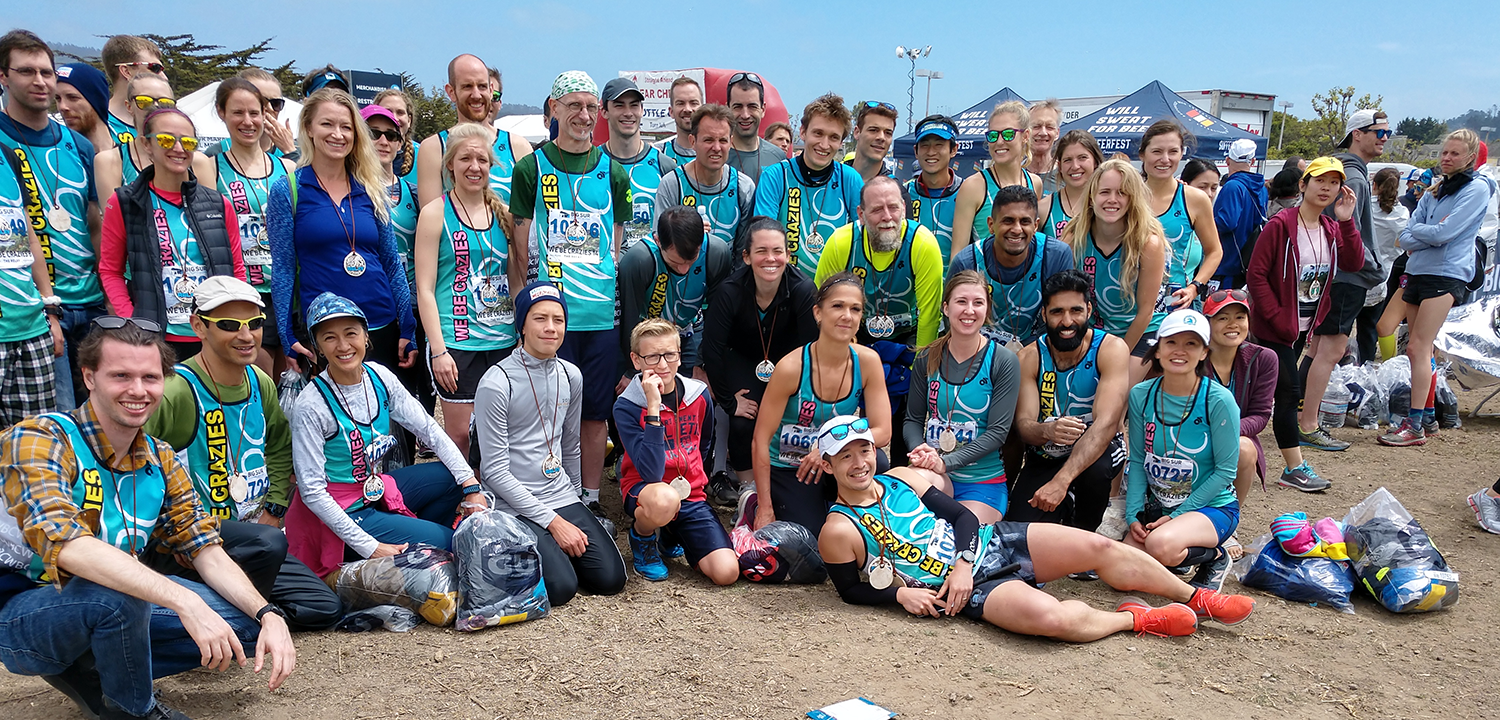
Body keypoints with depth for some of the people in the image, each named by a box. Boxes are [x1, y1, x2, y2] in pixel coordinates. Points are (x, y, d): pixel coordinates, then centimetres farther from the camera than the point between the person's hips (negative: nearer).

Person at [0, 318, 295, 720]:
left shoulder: (160, 461, 2)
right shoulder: (38, 441, -19)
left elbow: (207, 552, 1)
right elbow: (64, 544, -35)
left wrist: (269, 615, -17)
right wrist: (184, 601, -44)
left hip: (123, 605, 6)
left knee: (247, 625, -5)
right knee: (115, 593, -36)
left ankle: (90, 672, 4)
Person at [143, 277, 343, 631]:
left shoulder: (261, 383, 6)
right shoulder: (177, 391, -18)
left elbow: (280, 448, 22)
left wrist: (273, 511, 10)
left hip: (251, 533, 7)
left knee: (326, 609, -2)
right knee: (269, 543, -37)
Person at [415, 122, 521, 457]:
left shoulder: (503, 213, 11)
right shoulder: (436, 212, -1)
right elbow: (425, 289, -5)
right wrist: (438, 349, -12)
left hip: (504, 340, 4)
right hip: (456, 343, -4)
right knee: (461, 435, -2)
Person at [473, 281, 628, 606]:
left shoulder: (571, 376, 5)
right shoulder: (496, 384, -14)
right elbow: (494, 470, -15)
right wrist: (552, 521, -16)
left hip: (563, 498, 6)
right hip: (515, 507, -5)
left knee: (611, 578, -9)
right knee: (561, 588, -21)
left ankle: (556, 549, 17)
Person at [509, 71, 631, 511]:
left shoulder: (613, 171, 11)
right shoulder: (531, 168, 3)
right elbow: (521, 247, 3)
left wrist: (617, 296, 6)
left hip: (603, 313, 3)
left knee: (596, 412, 9)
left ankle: (590, 502, 21)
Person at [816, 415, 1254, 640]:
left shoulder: (903, 479, 5)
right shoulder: (840, 531, -9)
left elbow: (963, 516, 9)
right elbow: (851, 591, 0)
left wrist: (962, 561, -10)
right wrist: (900, 593, -16)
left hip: (987, 544, 6)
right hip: (968, 589, -6)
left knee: (1099, 547, -5)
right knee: (1051, 617, -31)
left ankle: (1198, 598, 13)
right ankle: (1135, 619, -2)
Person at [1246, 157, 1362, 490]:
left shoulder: (1331, 229, 7)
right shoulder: (1281, 225, -15)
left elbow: (1354, 263, -7)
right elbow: (1256, 274, -17)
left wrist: (1347, 221, -14)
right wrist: (1276, 316, -19)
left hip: (1304, 325, 8)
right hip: (1275, 326, -7)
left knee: (1287, 390, 15)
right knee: (1290, 391, -10)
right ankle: (1294, 469, -5)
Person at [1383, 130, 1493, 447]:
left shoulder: (1477, 188, -4)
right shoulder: (1437, 189, 17)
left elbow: (1443, 233, -16)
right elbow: (1406, 238, 8)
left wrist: (1417, 231, 1)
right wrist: (1429, 235, -10)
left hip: (1446, 275, -7)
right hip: (1418, 272, 7)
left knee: (1418, 348, -13)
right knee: (1419, 351, 9)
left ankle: (1414, 426, -12)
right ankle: (1427, 416, 18)